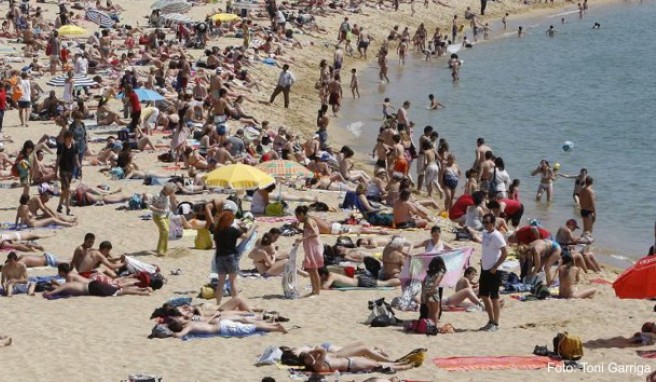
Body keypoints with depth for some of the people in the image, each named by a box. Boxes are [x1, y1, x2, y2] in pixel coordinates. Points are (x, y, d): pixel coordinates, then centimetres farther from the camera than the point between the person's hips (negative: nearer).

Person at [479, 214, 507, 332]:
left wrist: (495, 267, -18)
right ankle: (491, 321, 24)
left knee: (494, 297, -3)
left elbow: (505, 253, -19)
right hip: (484, 269, 9)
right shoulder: (484, 233, 9)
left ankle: (495, 324, 5)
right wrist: (482, 260, 13)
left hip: (493, 271, -9)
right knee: (484, 295, 13)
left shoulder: (496, 236, -16)